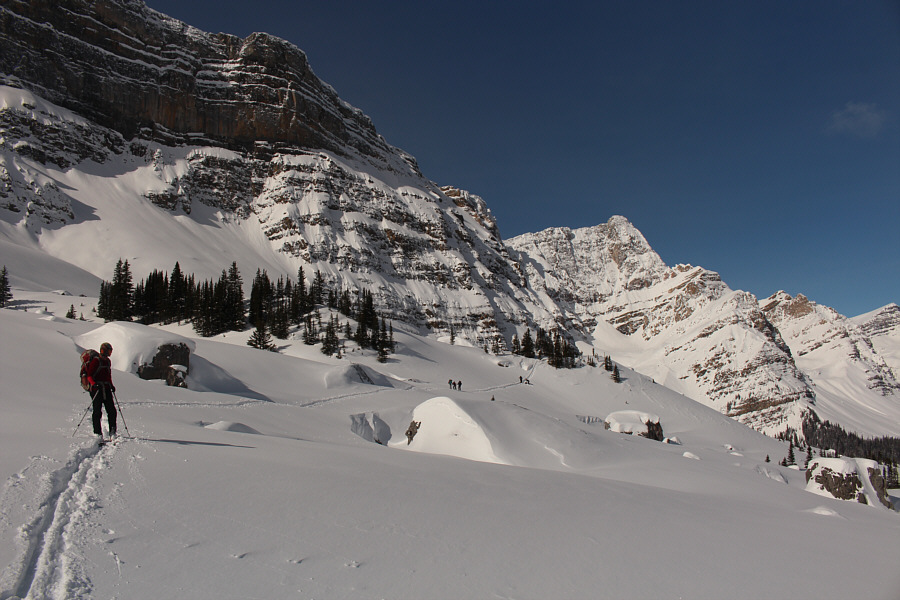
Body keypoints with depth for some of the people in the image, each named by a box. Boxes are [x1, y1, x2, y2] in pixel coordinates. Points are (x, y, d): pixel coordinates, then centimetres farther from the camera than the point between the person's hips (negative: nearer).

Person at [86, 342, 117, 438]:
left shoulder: (108, 361, 16)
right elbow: (89, 376, -9)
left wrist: (111, 385, 15)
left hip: (106, 389, 6)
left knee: (112, 410, -2)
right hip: (96, 389, -6)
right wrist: (94, 384, -25)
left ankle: (112, 431, 3)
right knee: (97, 411, -5)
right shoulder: (95, 361, -4)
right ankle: (97, 432, 4)